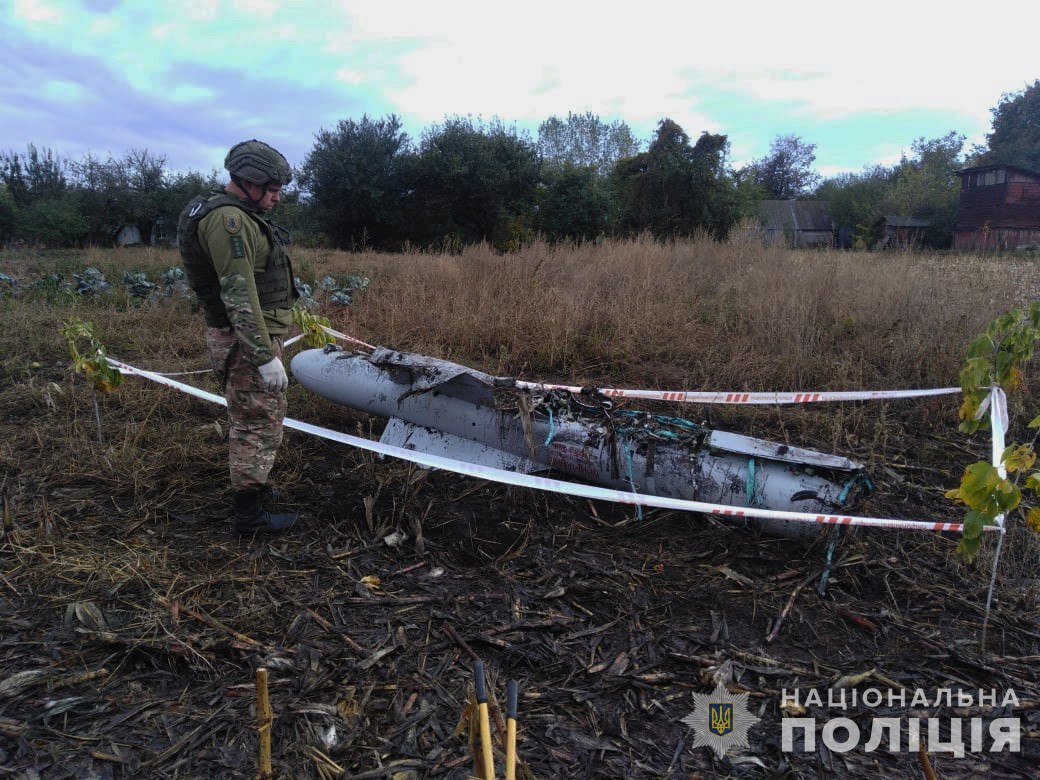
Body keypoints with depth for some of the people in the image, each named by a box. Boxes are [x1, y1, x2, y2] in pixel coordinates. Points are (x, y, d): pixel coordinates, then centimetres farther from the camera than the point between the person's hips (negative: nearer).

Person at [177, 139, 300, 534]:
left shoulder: (238, 215, 15)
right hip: (246, 341, -11)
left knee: (248, 418, 22)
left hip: (241, 338, 11)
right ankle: (249, 513, 7)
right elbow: (239, 296, -25)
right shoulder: (229, 219, -19)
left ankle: (248, 486, 38)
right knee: (259, 423, -3)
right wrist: (266, 356, -26)